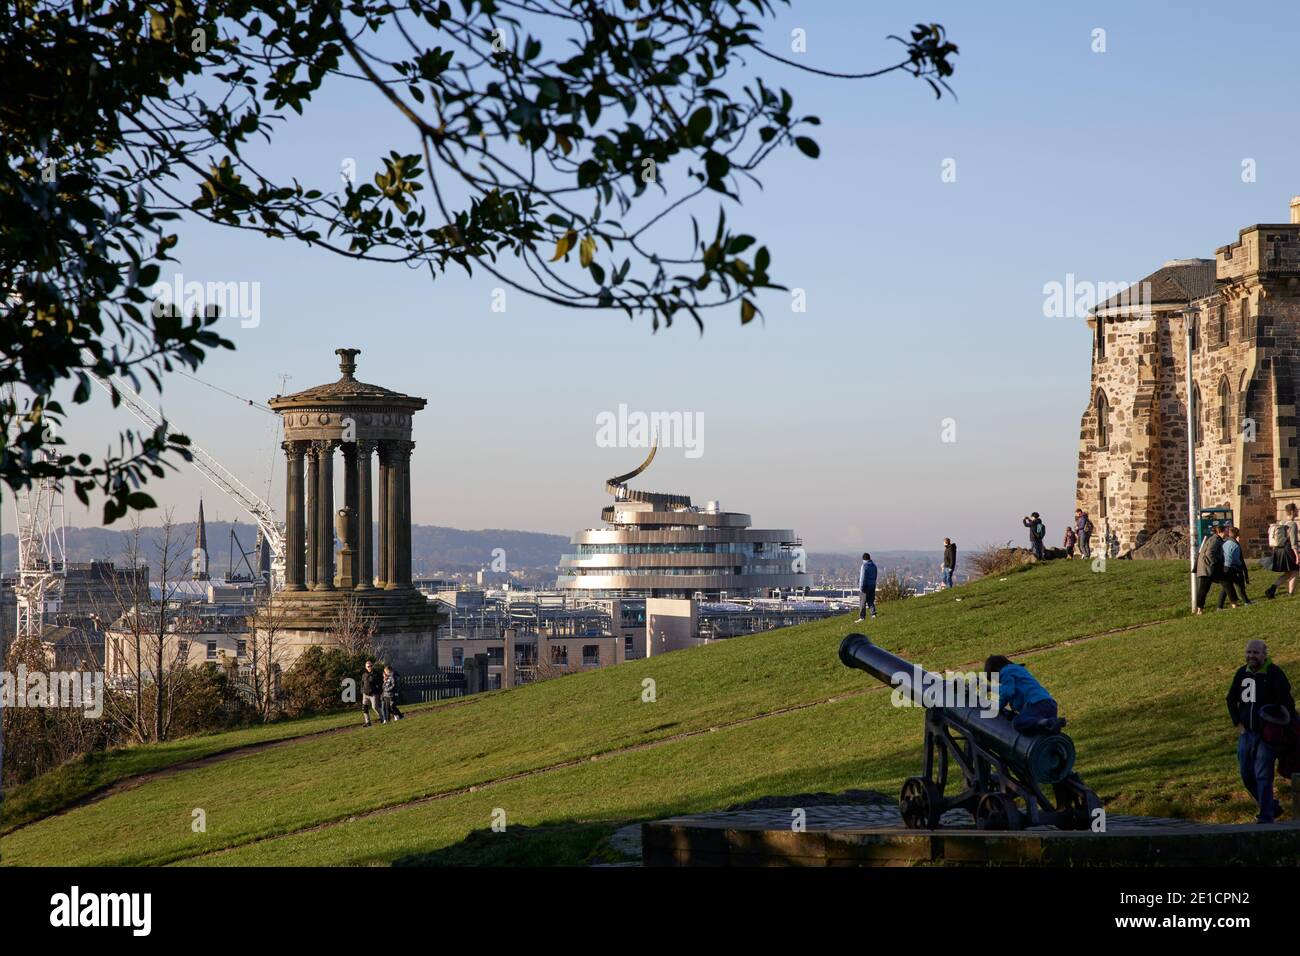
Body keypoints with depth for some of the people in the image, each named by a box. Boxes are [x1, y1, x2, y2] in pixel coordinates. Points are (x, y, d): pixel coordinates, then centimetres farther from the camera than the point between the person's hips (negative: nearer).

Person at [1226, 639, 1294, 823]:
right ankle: (1272, 806, 26)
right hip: (1246, 732, 6)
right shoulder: (1242, 673, 8)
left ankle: (1266, 817, -3)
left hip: (1266, 733, -6)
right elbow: (1231, 699, 20)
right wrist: (1238, 724, 10)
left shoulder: (1274, 673, -9)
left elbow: (1287, 702, -8)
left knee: (1262, 775, -9)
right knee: (1247, 775, 9)